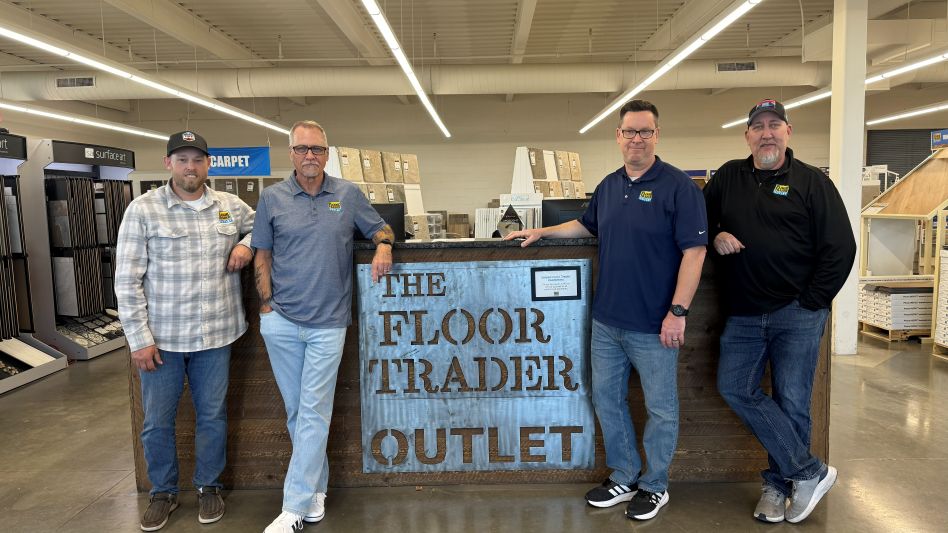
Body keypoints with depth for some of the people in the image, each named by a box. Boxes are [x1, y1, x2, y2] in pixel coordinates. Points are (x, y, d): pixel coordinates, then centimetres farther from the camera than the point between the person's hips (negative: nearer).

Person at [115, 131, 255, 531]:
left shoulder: (230, 205, 4)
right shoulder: (143, 209, -5)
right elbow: (127, 279, -6)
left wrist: (246, 244, -2)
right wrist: (139, 338, -9)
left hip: (215, 334, 2)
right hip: (161, 336, -2)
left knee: (212, 415, 12)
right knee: (157, 421, 11)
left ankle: (208, 487, 32)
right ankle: (163, 493, 33)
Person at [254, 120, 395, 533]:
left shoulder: (348, 195, 4)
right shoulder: (272, 198, 4)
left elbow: (380, 228, 13)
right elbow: (262, 256, 7)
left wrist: (383, 245, -10)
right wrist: (266, 306, -1)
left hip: (328, 323, -1)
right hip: (281, 322, 2)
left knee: (313, 412, -1)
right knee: (296, 410, 11)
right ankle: (316, 487, 28)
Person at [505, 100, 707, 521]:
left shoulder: (678, 186, -11)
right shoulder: (609, 186, 10)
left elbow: (694, 251, -15)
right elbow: (587, 226, 27)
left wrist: (678, 311, -20)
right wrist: (542, 232, 19)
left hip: (653, 326, -6)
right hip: (606, 320, 7)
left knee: (660, 408, 9)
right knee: (606, 398, 15)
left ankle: (655, 485, 28)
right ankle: (623, 477, 33)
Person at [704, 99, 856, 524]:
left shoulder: (811, 182, 0)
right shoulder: (729, 177, 10)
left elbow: (840, 248, -2)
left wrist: (811, 303, -7)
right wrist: (715, 235, -1)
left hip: (797, 314, -3)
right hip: (744, 314, 4)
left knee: (791, 401, 1)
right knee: (734, 388, -4)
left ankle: (779, 483, 21)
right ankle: (809, 472, 7)